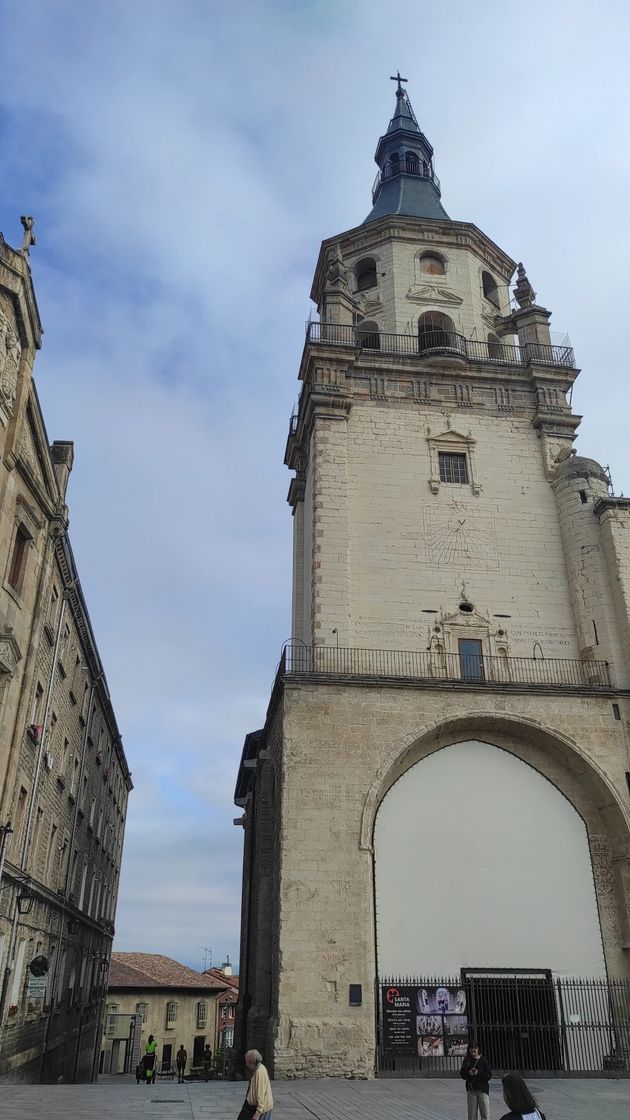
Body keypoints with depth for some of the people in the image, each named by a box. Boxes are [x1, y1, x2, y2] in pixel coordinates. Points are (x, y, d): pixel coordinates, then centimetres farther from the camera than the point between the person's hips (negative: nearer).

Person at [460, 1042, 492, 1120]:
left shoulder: (483, 1060, -3)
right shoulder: (467, 1061, 4)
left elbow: (489, 1075, -5)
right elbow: (462, 1074, 5)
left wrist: (478, 1073, -20)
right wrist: (469, 1073, -15)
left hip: (483, 1089, -2)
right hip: (471, 1089, 2)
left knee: (485, 1113, -3)